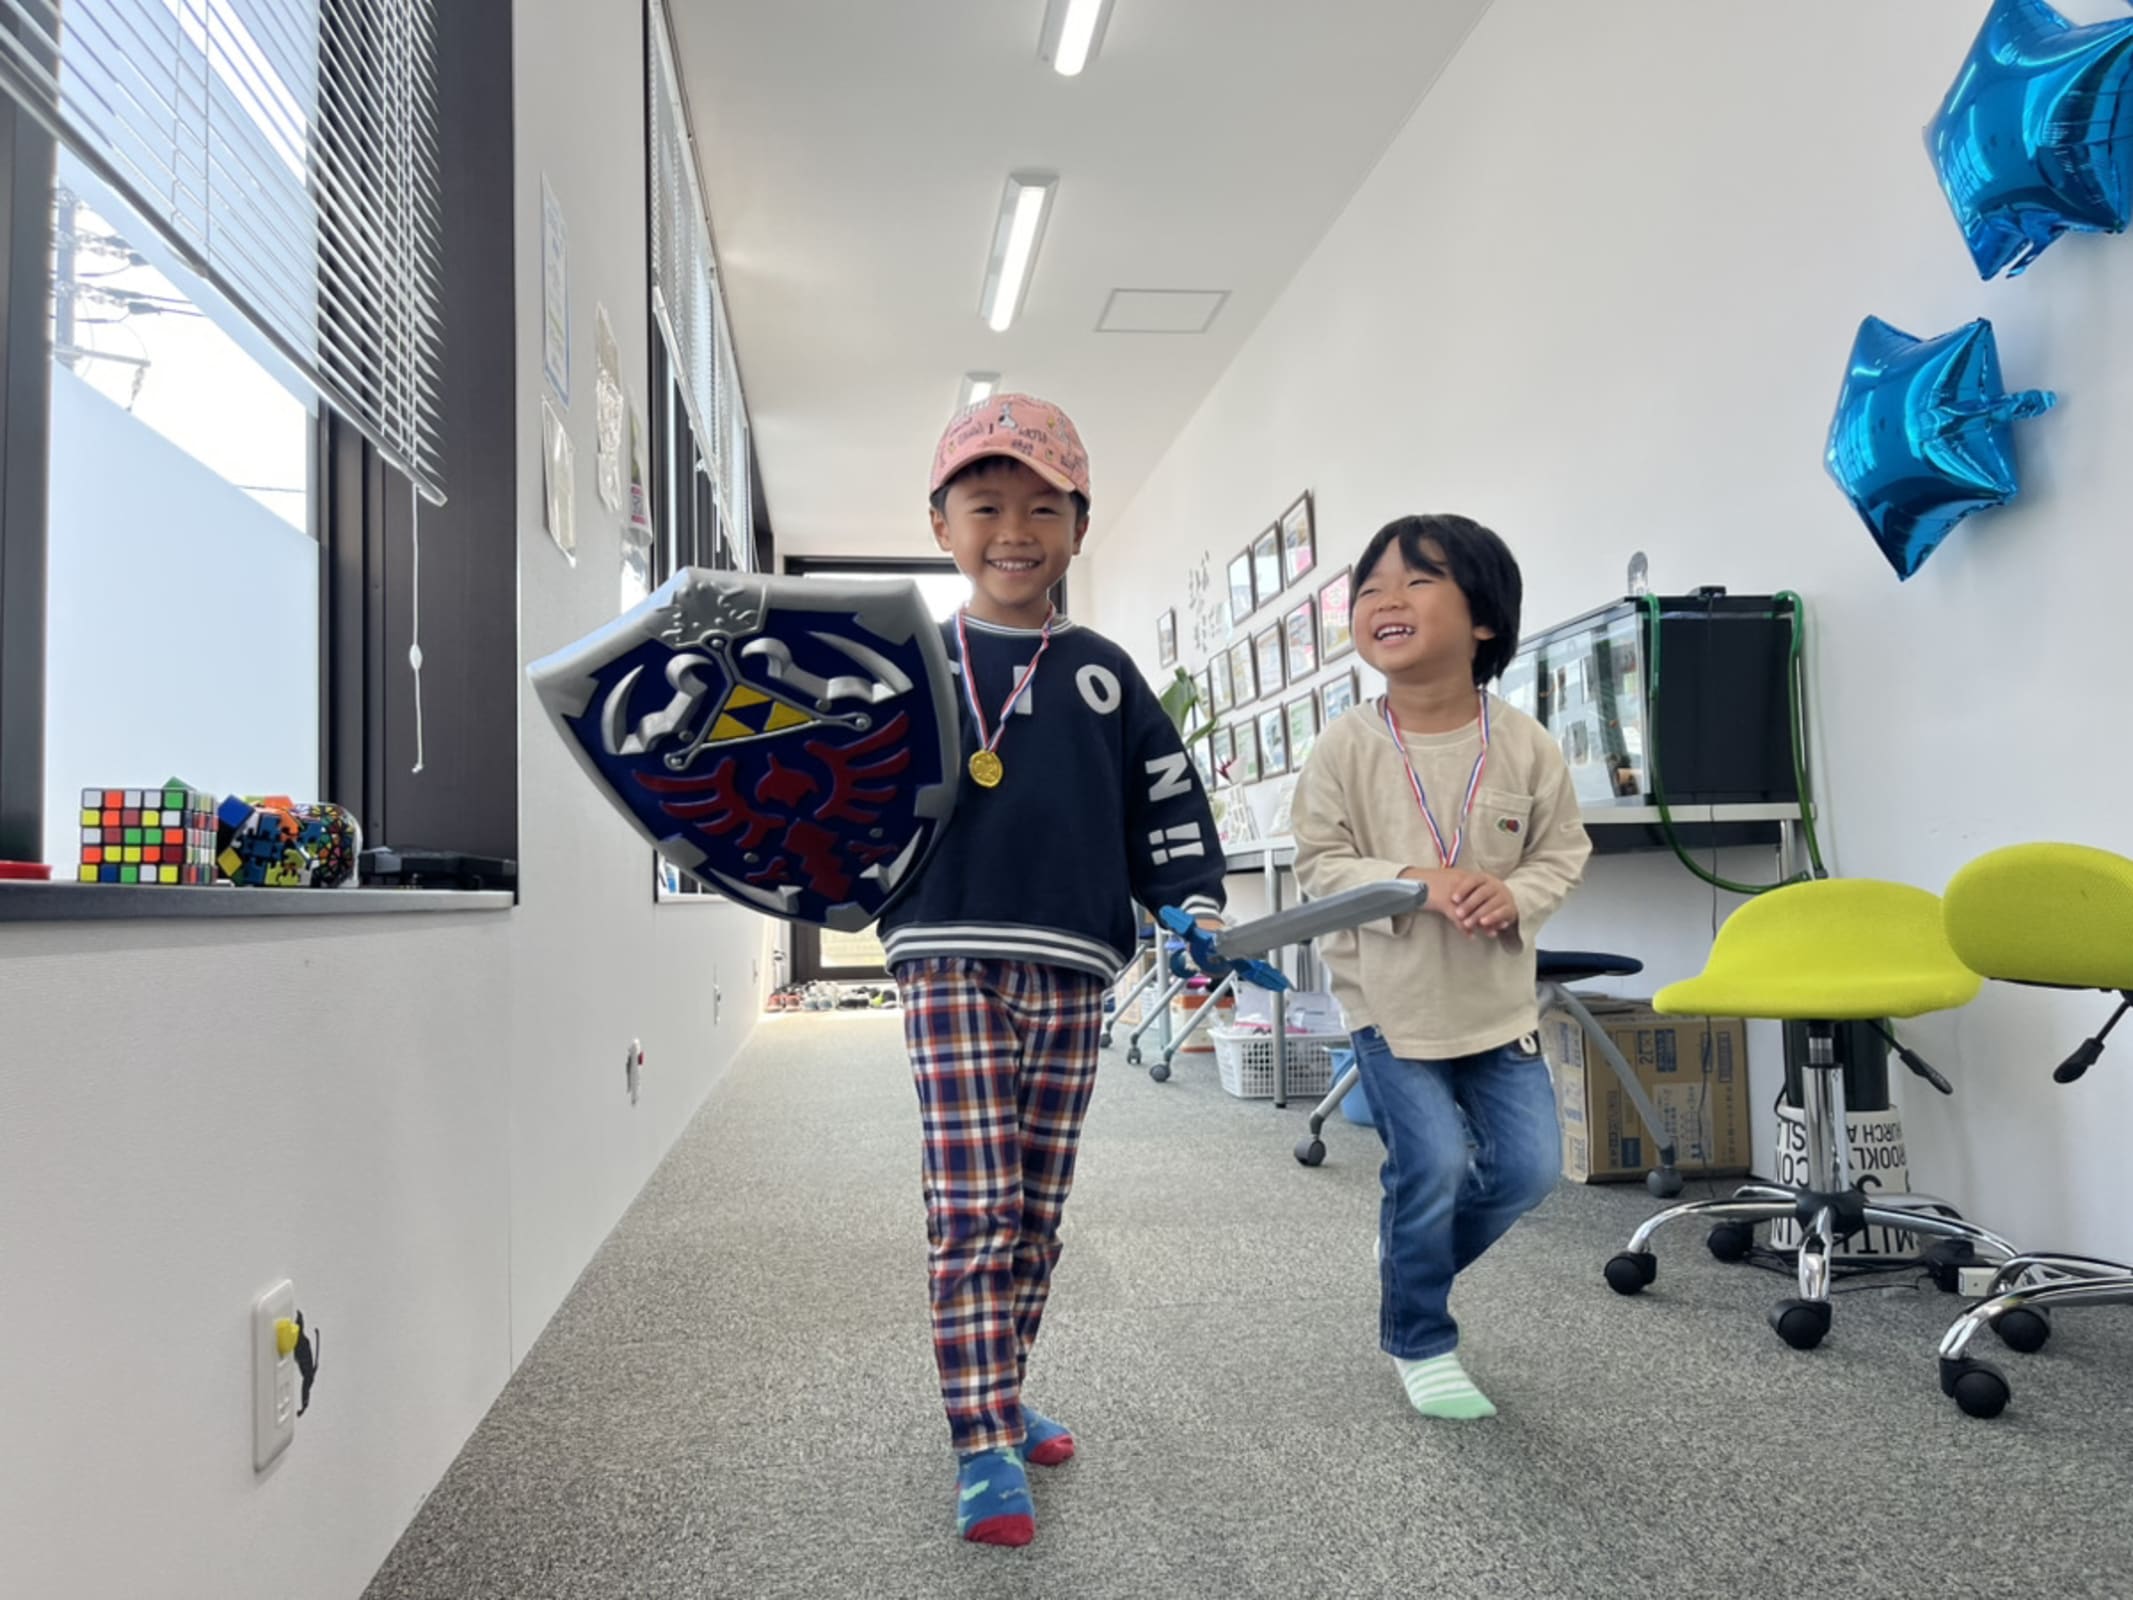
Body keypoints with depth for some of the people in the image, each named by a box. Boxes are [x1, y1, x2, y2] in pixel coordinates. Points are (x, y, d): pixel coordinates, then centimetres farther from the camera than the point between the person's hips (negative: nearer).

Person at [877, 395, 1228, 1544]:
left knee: (1036, 1215, 12)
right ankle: (985, 1451, 4)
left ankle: (998, 1399, 31)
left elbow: (1168, 812, 12)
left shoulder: (1103, 673, 11)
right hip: (950, 961, -3)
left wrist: (1195, 908, -1)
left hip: (1071, 973, 3)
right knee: (970, 1212, -7)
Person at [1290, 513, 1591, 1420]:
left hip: (1496, 997, 3)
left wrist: (1515, 896, -19)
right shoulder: (1347, 749, -12)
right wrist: (1419, 883, -23)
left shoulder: (1525, 745, -7)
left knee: (1529, 1164, 5)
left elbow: (1563, 850, 3)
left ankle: (1416, 1263, 34)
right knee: (1430, 1164, -6)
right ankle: (1418, 1342, 20)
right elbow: (1320, 863, -7)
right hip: (1390, 997, -3)